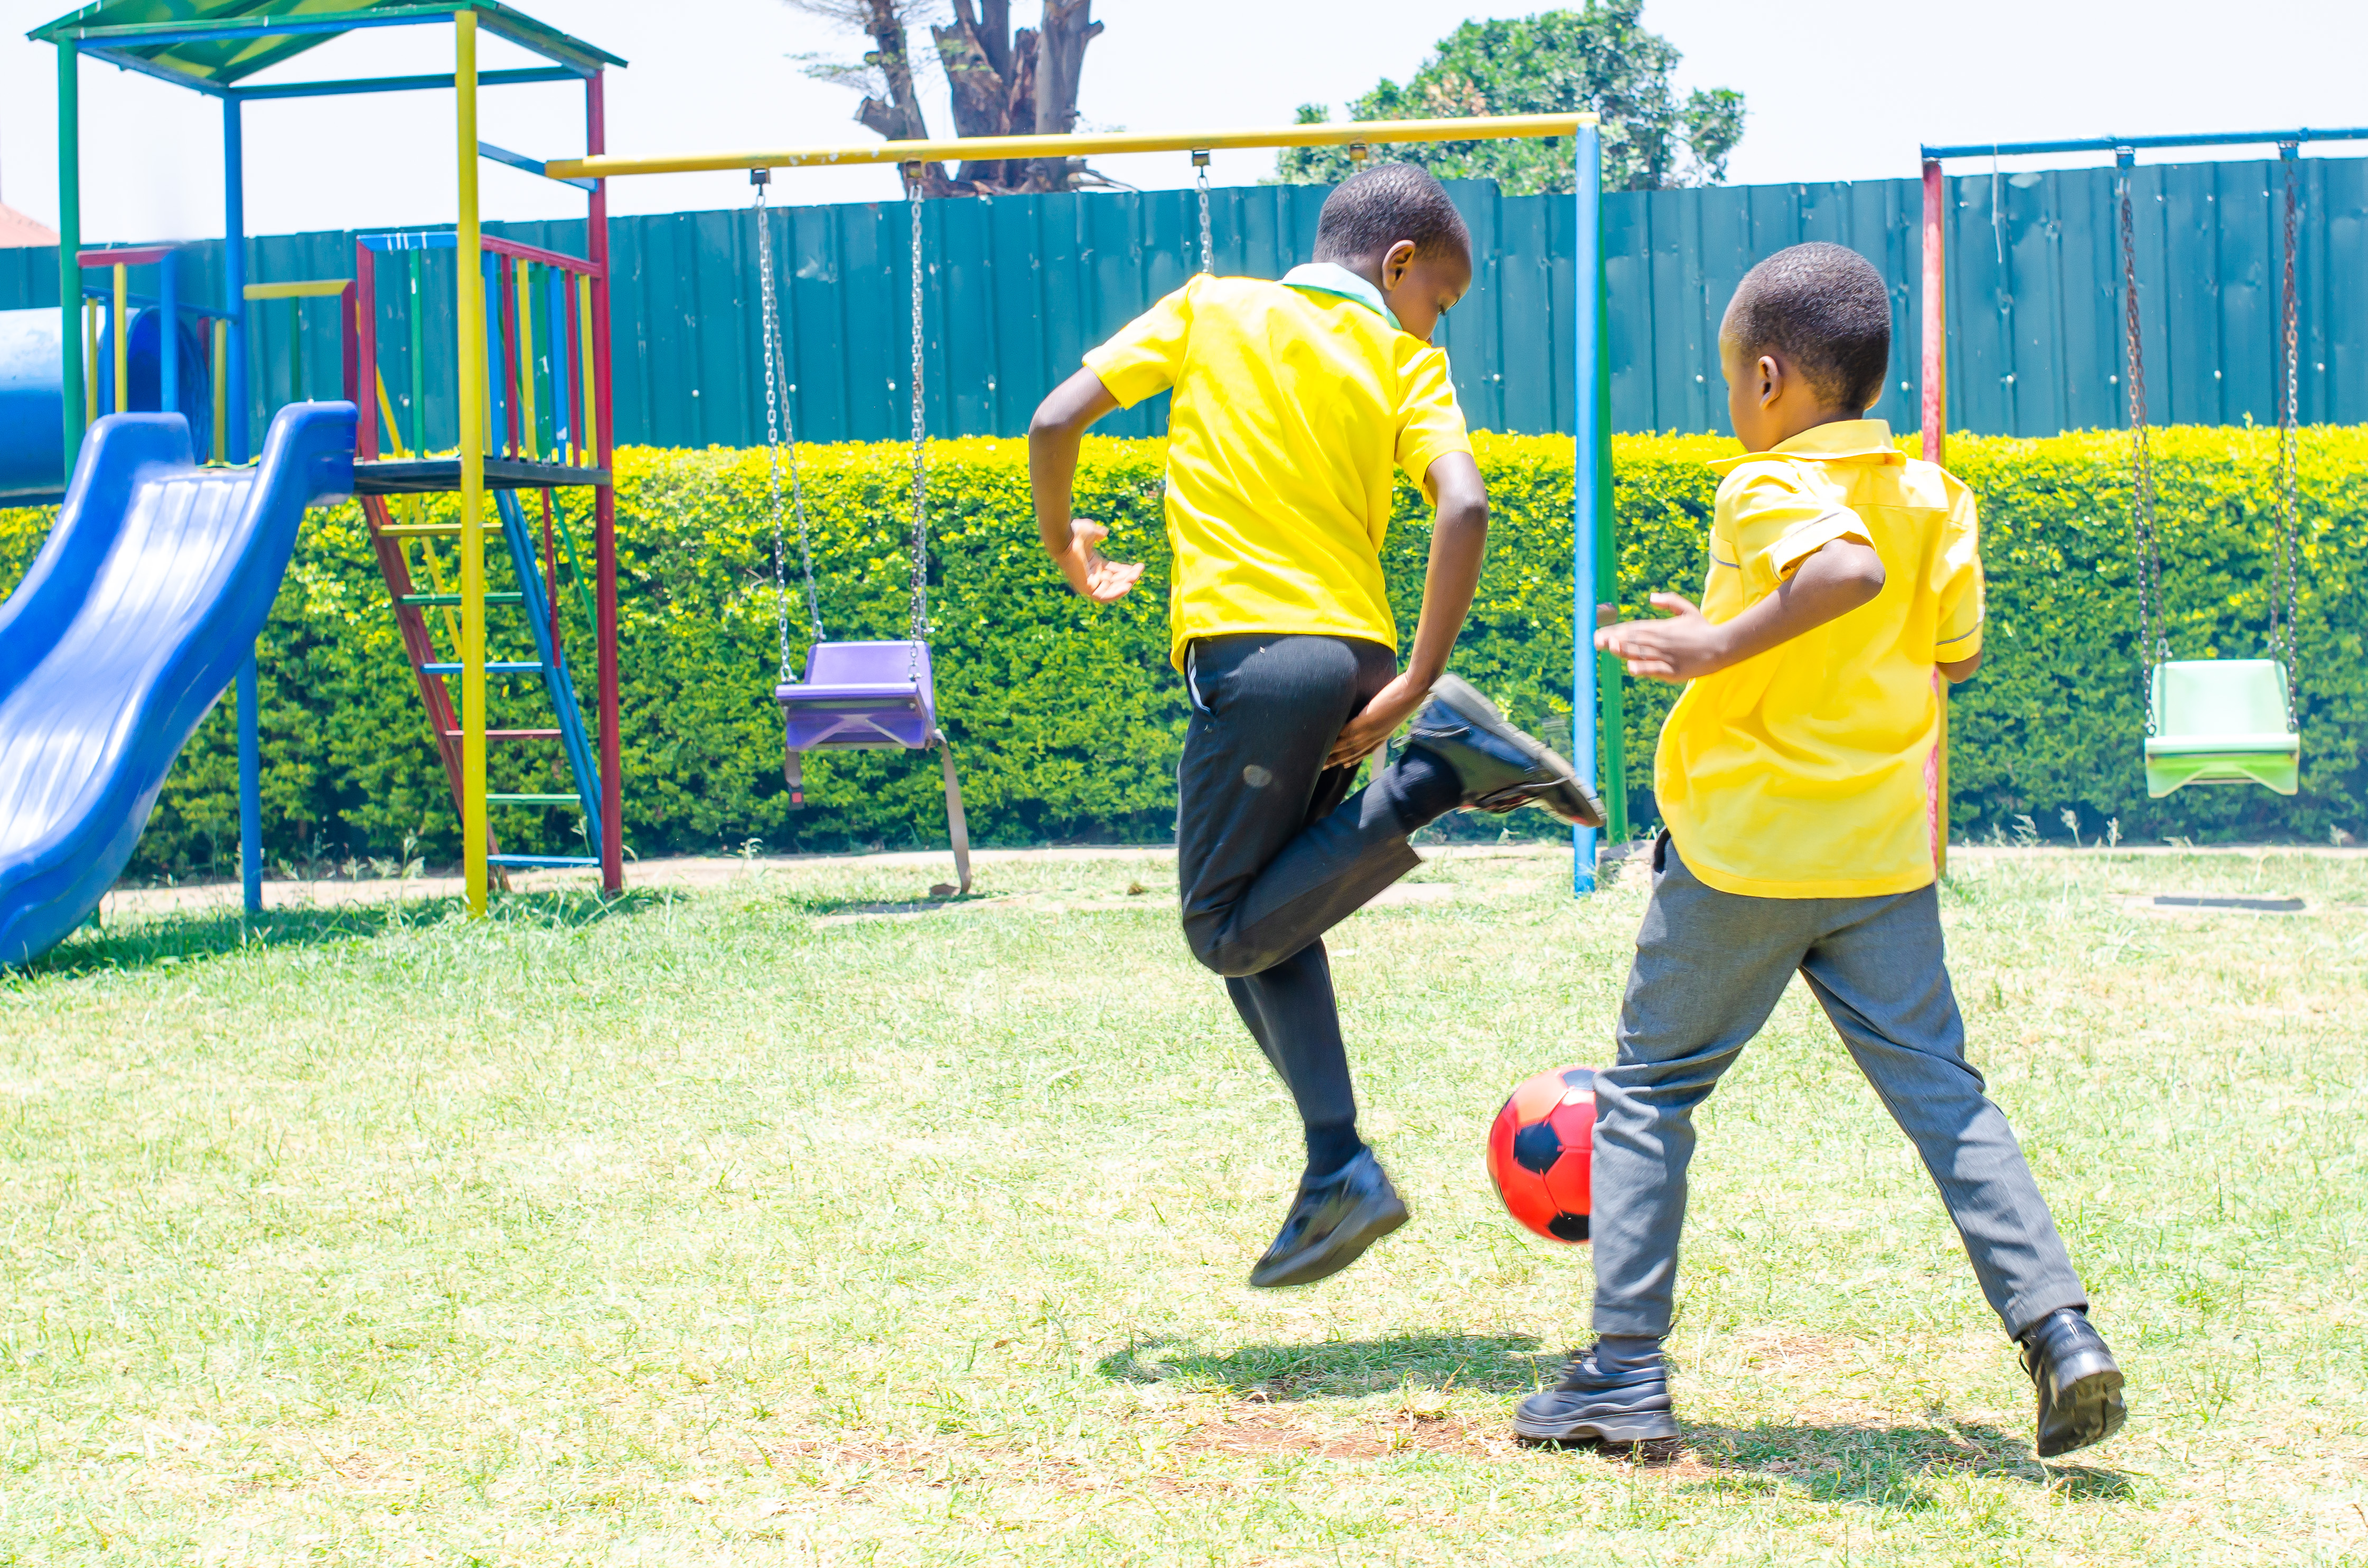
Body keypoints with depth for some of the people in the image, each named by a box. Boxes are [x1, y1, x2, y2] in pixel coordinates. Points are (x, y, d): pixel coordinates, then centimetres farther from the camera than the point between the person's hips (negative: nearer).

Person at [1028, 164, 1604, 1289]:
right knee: (1266, 914, 16)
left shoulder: (1208, 308, 9)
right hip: (1356, 656, 3)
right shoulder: (1405, 360, 9)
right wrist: (1414, 684, -7)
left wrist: (1065, 548, 19)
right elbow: (1463, 507, -10)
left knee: (1230, 931, 3)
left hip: (1248, 652, -3)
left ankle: (1440, 775, -14)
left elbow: (1056, 421, 2)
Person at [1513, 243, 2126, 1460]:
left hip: (1743, 854, -5)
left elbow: (1849, 569, -33)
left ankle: (1626, 1377, 8)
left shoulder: (1767, 489, -13)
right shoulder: (1935, 499, 7)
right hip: (1888, 856, 5)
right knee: (1941, 1094, 8)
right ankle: (2059, 1333, -7)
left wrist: (1719, 644, -27)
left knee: (1649, 1091, 8)